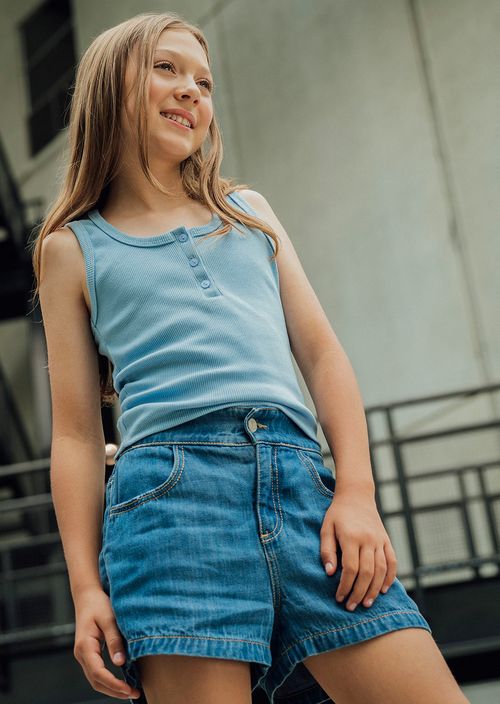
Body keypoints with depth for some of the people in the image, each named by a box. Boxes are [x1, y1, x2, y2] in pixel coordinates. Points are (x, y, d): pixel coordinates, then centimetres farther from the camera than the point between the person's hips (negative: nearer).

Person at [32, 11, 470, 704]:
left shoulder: (250, 210, 25)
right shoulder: (74, 248, 16)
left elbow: (321, 351, 15)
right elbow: (76, 432, 10)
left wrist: (357, 491, 0)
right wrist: (87, 588, 0)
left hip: (303, 483, 3)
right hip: (174, 489, -3)